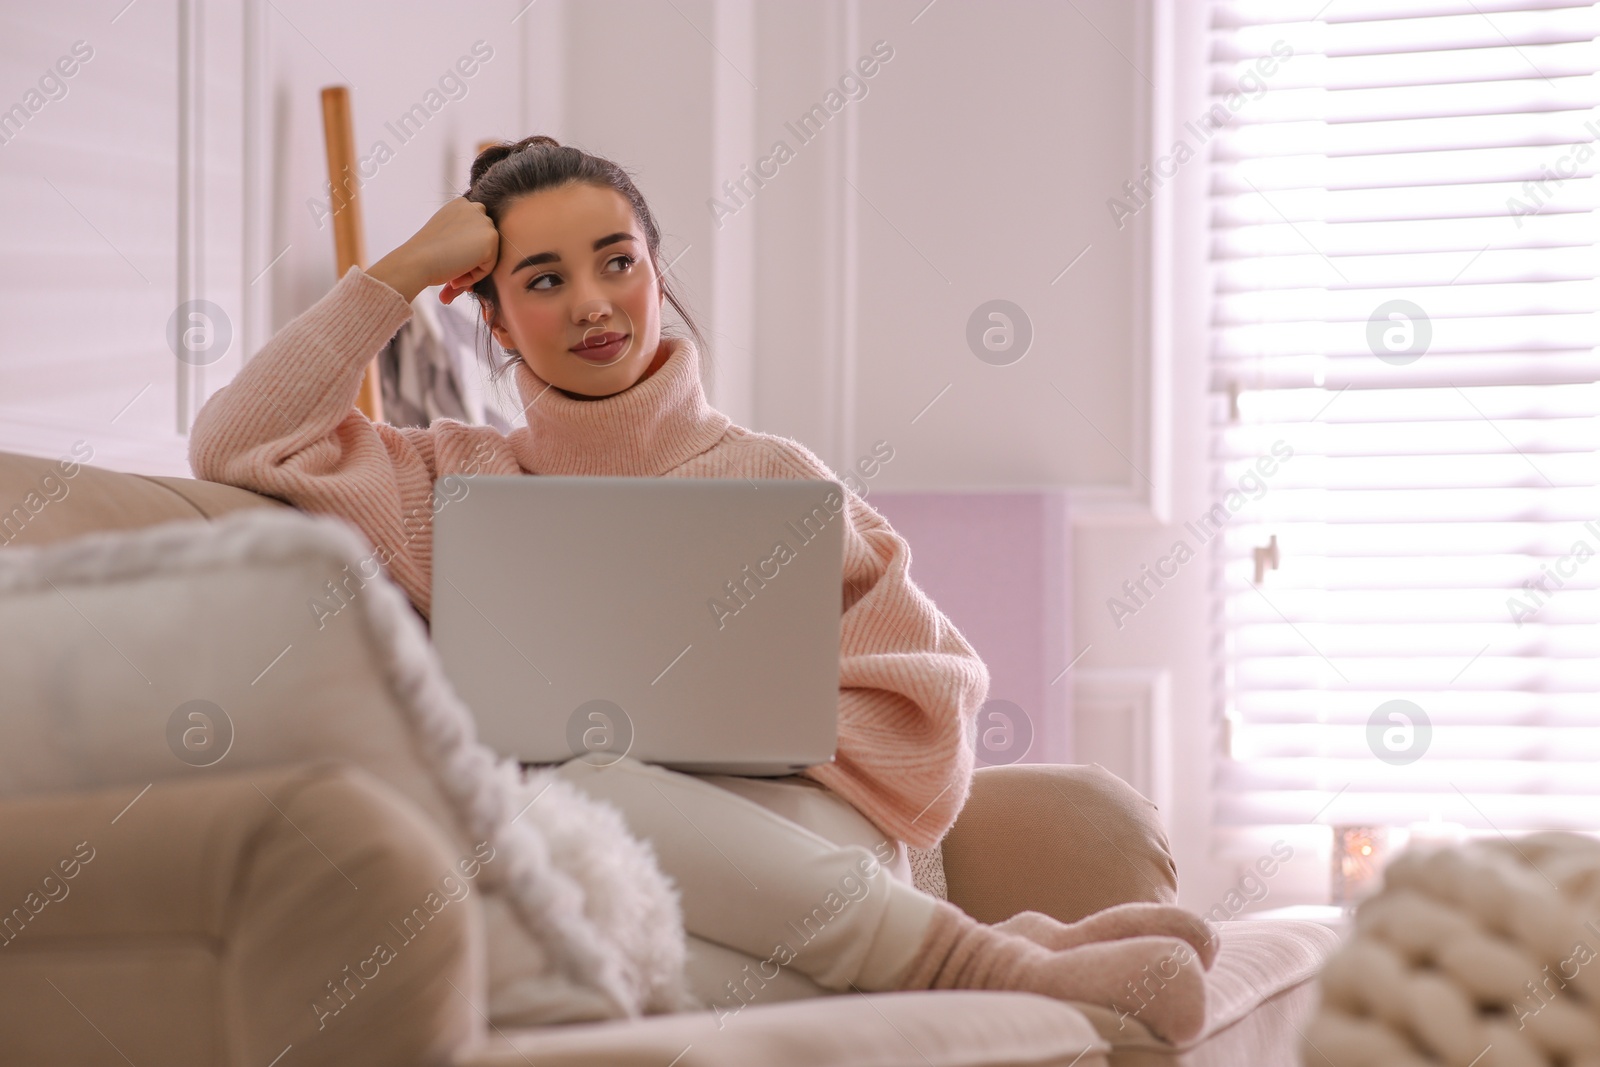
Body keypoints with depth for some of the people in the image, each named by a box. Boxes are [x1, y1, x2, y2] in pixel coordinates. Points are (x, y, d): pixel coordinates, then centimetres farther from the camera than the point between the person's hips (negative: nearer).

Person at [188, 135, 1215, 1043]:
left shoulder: (772, 477, 17)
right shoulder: (466, 481, 21)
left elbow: (922, 697, 12)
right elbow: (237, 445, 12)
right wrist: (397, 275, 11)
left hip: (786, 843, -2)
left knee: (590, 799, -37)